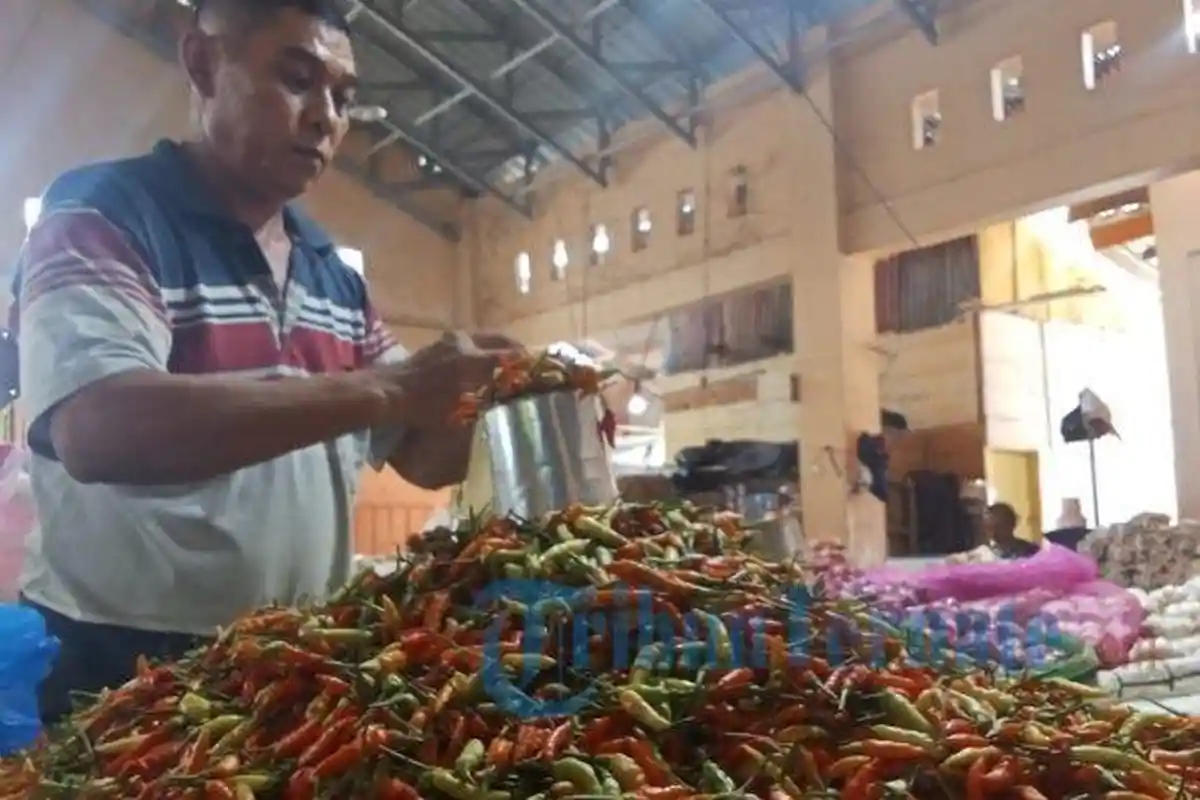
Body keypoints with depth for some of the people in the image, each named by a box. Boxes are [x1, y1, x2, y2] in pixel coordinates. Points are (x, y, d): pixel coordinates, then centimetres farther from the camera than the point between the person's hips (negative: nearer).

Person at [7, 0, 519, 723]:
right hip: (124, 670, -6)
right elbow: (95, 432, -27)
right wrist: (383, 389, -30)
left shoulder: (337, 277, 9)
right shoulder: (101, 215, -10)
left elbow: (424, 457, 12)